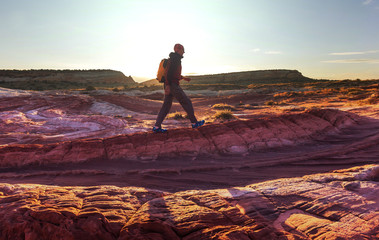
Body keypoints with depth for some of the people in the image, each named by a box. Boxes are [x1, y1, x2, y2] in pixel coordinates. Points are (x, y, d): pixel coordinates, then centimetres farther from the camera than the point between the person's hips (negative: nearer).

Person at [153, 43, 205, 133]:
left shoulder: (173, 59, 22)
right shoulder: (175, 58, -9)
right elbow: (170, 72, -20)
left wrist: (183, 78, 28)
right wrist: (168, 85, -25)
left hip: (169, 85, 10)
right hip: (173, 85, -10)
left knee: (166, 105, 5)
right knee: (186, 102, 0)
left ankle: (157, 127, 0)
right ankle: (194, 123, 9)